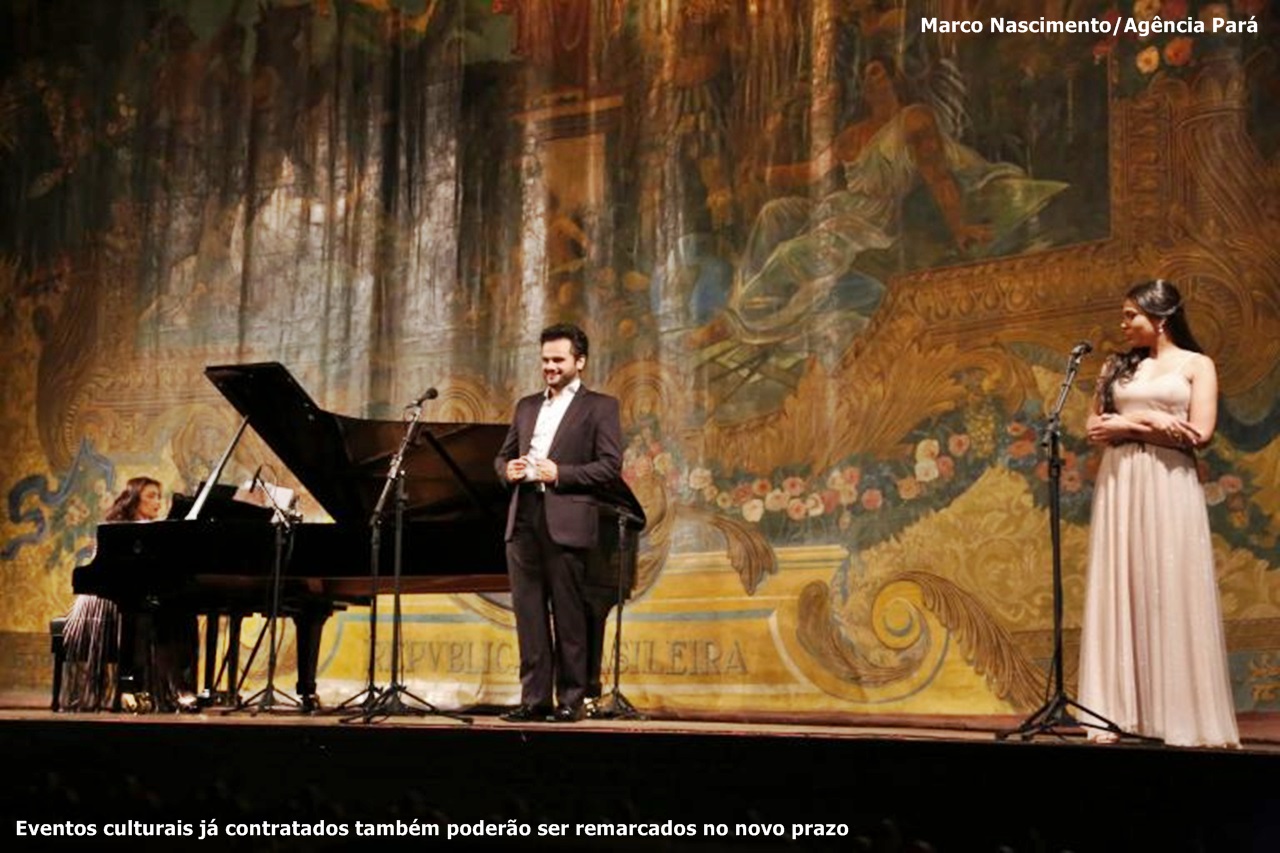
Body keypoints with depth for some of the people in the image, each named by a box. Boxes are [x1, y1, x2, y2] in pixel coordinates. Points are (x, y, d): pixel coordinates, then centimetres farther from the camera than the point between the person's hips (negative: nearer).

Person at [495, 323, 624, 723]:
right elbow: (503, 455, 23)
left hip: (566, 520, -5)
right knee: (528, 611, 3)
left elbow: (610, 466, -5)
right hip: (523, 519, 5)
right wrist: (508, 470, -1)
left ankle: (571, 699, 5)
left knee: (568, 613, -2)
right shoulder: (527, 406, 21)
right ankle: (534, 697, 8)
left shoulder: (599, 407, 3)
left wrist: (559, 474, -15)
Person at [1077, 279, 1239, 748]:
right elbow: (1096, 428, 7)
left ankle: (1181, 716, -2)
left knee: (1171, 595, -5)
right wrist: (1153, 423, -7)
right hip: (1120, 485, 3)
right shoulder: (1117, 366, 15)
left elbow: (1199, 432, -6)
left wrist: (1129, 422, -5)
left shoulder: (1196, 365, 5)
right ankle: (1115, 712, -2)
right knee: (1120, 592, -1)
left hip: (1169, 485, -3)